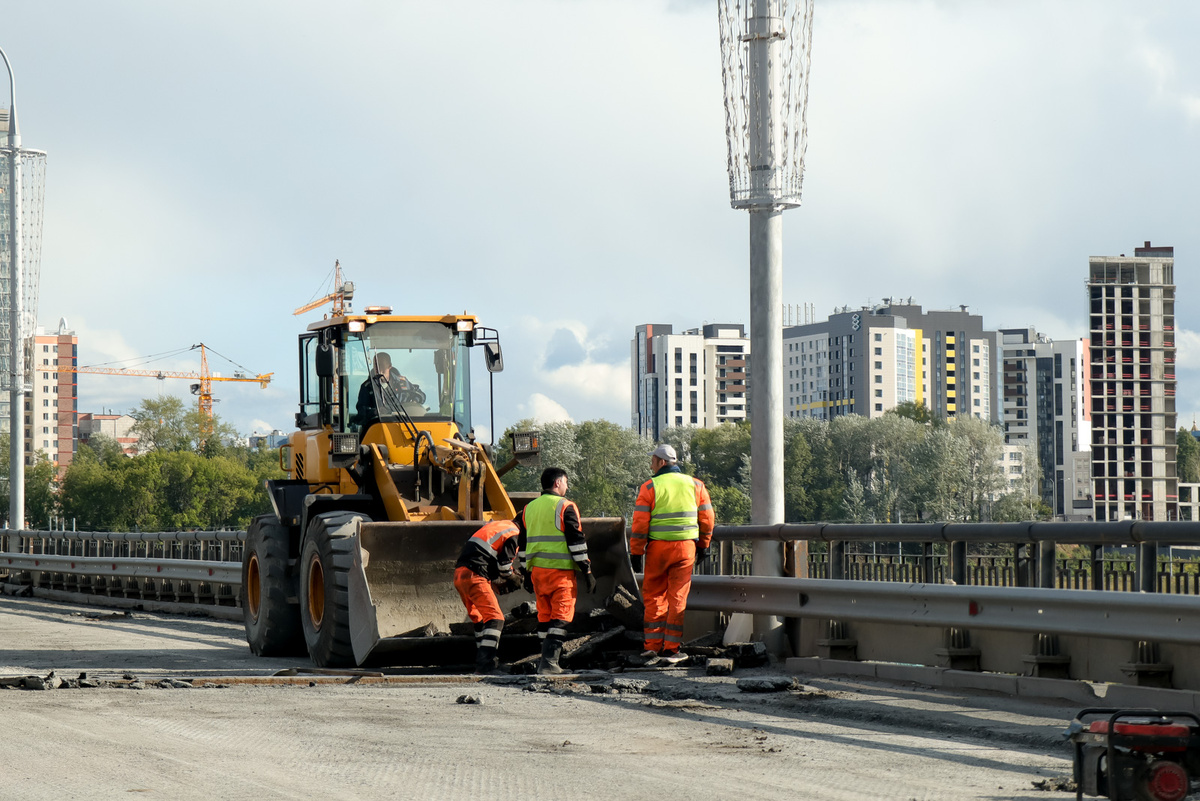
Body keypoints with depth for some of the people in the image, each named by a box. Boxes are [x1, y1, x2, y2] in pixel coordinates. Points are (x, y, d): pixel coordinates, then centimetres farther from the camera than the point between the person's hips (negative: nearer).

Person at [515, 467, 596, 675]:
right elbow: (576, 541, -9)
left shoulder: (529, 509, 14)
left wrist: (526, 574, 24)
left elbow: (522, 544, 18)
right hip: (561, 570, -6)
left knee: (545, 614, 15)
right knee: (561, 615, -5)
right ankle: (550, 661, -16)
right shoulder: (565, 507, -6)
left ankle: (546, 659, 17)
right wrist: (586, 571, -6)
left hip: (537, 570, 6)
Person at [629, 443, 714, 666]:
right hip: (686, 547, 2)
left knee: (654, 597, 7)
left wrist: (636, 552, -1)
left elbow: (640, 524, -7)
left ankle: (652, 648, 4)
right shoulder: (695, 485, 6)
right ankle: (671, 649, 3)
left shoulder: (650, 487, -4)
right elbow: (707, 519, 9)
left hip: (658, 547, -2)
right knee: (677, 598, 5)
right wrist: (703, 546, 20)